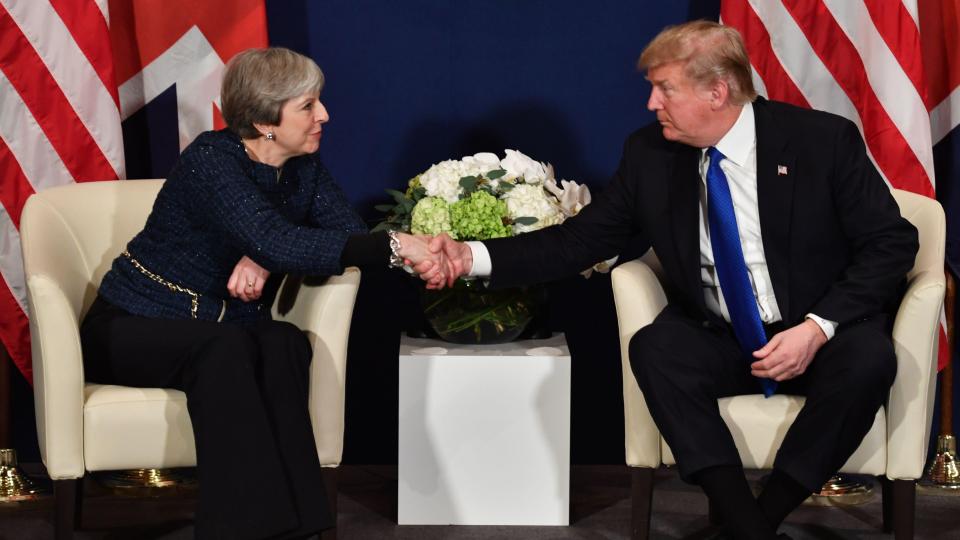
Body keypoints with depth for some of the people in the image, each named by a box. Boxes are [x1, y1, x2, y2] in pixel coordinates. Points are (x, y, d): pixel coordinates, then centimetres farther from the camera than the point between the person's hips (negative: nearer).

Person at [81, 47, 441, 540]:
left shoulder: (303, 168, 0)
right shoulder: (211, 161, -22)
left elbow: (351, 236, -11)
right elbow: (280, 244, -35)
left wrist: (268, 259, -28)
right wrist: (395, 247, -40)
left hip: (224, 334, 5)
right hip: (132, 331, -5)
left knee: (285, 343, -28)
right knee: (225, 348, -36)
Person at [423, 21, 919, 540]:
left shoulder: (824, 140, -11)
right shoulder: (649, 153, -2)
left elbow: (891, 241, -9)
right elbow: (580, 239, 0)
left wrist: (818, 328, -22)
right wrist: (472, 256, -14)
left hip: (822, 340, -2)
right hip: (719, 342, 2)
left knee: (867, 359, -34)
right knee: (654, 347, -29)